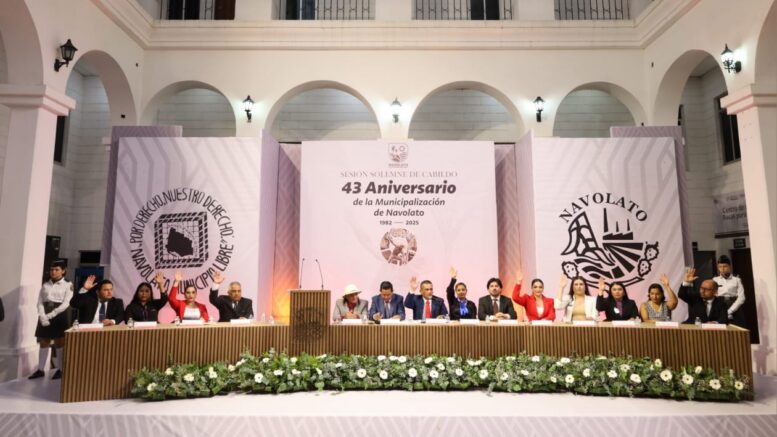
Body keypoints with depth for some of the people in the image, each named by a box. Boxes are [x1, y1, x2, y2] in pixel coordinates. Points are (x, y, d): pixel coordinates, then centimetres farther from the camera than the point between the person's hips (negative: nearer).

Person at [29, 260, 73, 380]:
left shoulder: (68, 285, 0)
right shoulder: (45, 285, 11)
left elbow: (65, 304, -9)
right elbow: (40, 302, 4)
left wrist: (50, 315, -17)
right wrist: (43, 317, -12)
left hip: (60, 315, -4)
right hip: (45, 316, 4)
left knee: (59, 343, 1)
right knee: (44, 342, 6)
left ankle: (60, 370, 7)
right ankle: (40, 369, 15)